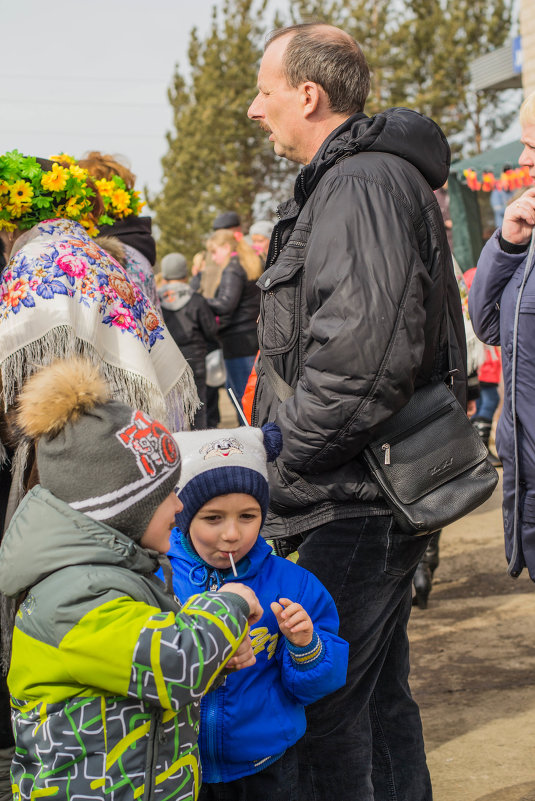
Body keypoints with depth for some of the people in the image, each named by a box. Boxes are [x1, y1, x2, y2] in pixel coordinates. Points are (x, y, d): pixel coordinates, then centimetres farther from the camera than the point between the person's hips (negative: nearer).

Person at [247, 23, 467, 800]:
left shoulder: (364, 182, -16)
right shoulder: (356, 177, 18)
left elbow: (362, 357, -27)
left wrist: (274, 473, -18)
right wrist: (280, 460, 16)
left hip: (354, 503, -11)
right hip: (373, 500, 11)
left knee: (323, 705, -4)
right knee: (377, 690, 19)